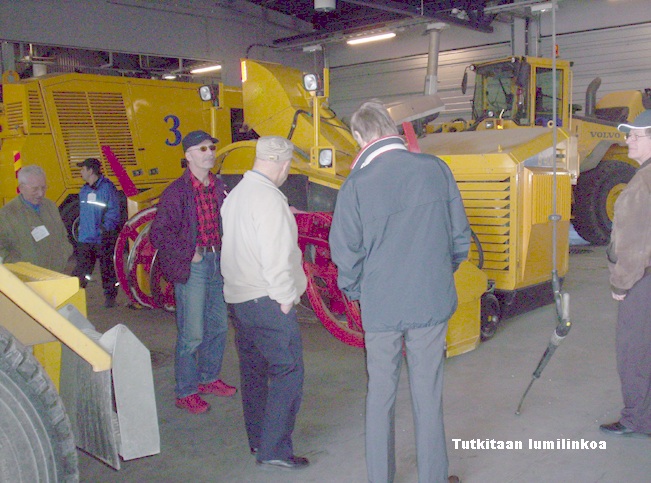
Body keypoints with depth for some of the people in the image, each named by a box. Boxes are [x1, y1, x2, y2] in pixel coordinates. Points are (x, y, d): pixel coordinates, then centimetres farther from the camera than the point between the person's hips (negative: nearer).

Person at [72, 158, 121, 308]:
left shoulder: (107, 187, -10)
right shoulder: (84, 190, 13)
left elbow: (114, 211, -13)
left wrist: (105, 228, -20)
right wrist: (82, 227, 14)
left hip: (104, 239, -6)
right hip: (86, 239, 6)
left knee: (107, 269, 6)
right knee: (81, 270, 6)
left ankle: (110, 297, 18)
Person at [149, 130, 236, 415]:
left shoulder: (219, 187, 8)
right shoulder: (176, 191, -11)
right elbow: (159, 233, -14)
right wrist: (188, 254, -14)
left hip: (217, 262, 7)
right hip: (192, 266, -7)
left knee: (218, 326, 17)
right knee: (192, 334, -3)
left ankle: (208, 378, 35)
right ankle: (185, 393, 12)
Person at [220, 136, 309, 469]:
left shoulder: (235, 194, 12)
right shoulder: (268, 197, -16)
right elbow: (275, 255, -20)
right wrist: (285, 298, -13)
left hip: (239, 297, 10)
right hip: (267, 301, -10)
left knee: (253, 369, 16)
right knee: (287, 371, -4)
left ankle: (257, 439, 27)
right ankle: (274, 449, -1)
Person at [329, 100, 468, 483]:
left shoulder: (356, 185, -13)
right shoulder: (436, 169, -6)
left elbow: (346, 255, -9)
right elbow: (460, 235, 2)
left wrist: (356, 292, 10)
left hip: (380, 307, -1)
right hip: (432, 302, 2)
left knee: (381, 394, 14)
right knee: (428, 394, 14)